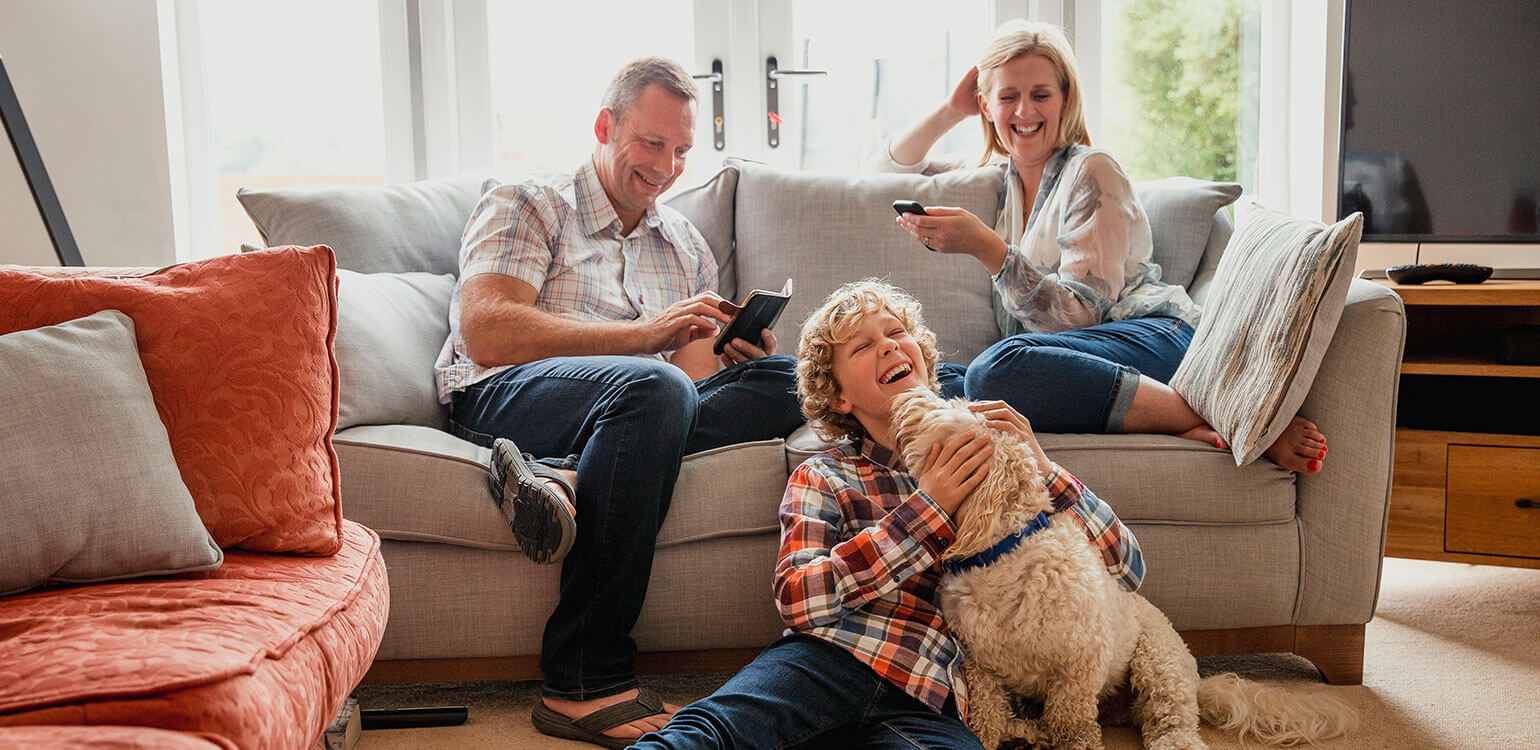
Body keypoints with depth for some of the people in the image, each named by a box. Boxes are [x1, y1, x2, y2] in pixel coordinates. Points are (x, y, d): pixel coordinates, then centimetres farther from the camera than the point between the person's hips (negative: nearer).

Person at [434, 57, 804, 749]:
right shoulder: (525, 206, 10)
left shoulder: (684, 244, 26)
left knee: (784, 381, -19)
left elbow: (697, 372, 16)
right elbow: (484, 334, -8)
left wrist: (741, 354, -9)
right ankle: (583, 686, -36)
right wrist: (643, 334, -15)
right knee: (651, 387, -37)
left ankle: (564, 479, -34)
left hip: (634, 406, 5)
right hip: (502, 398, -5)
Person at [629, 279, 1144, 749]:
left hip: (935, 707, 2)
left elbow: (1125, 570, 16)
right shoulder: (823, 478, 16)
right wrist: (927, 509, -8)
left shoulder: (988, 458, 19)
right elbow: (797, 599, -5)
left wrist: (1042, 471, 1)